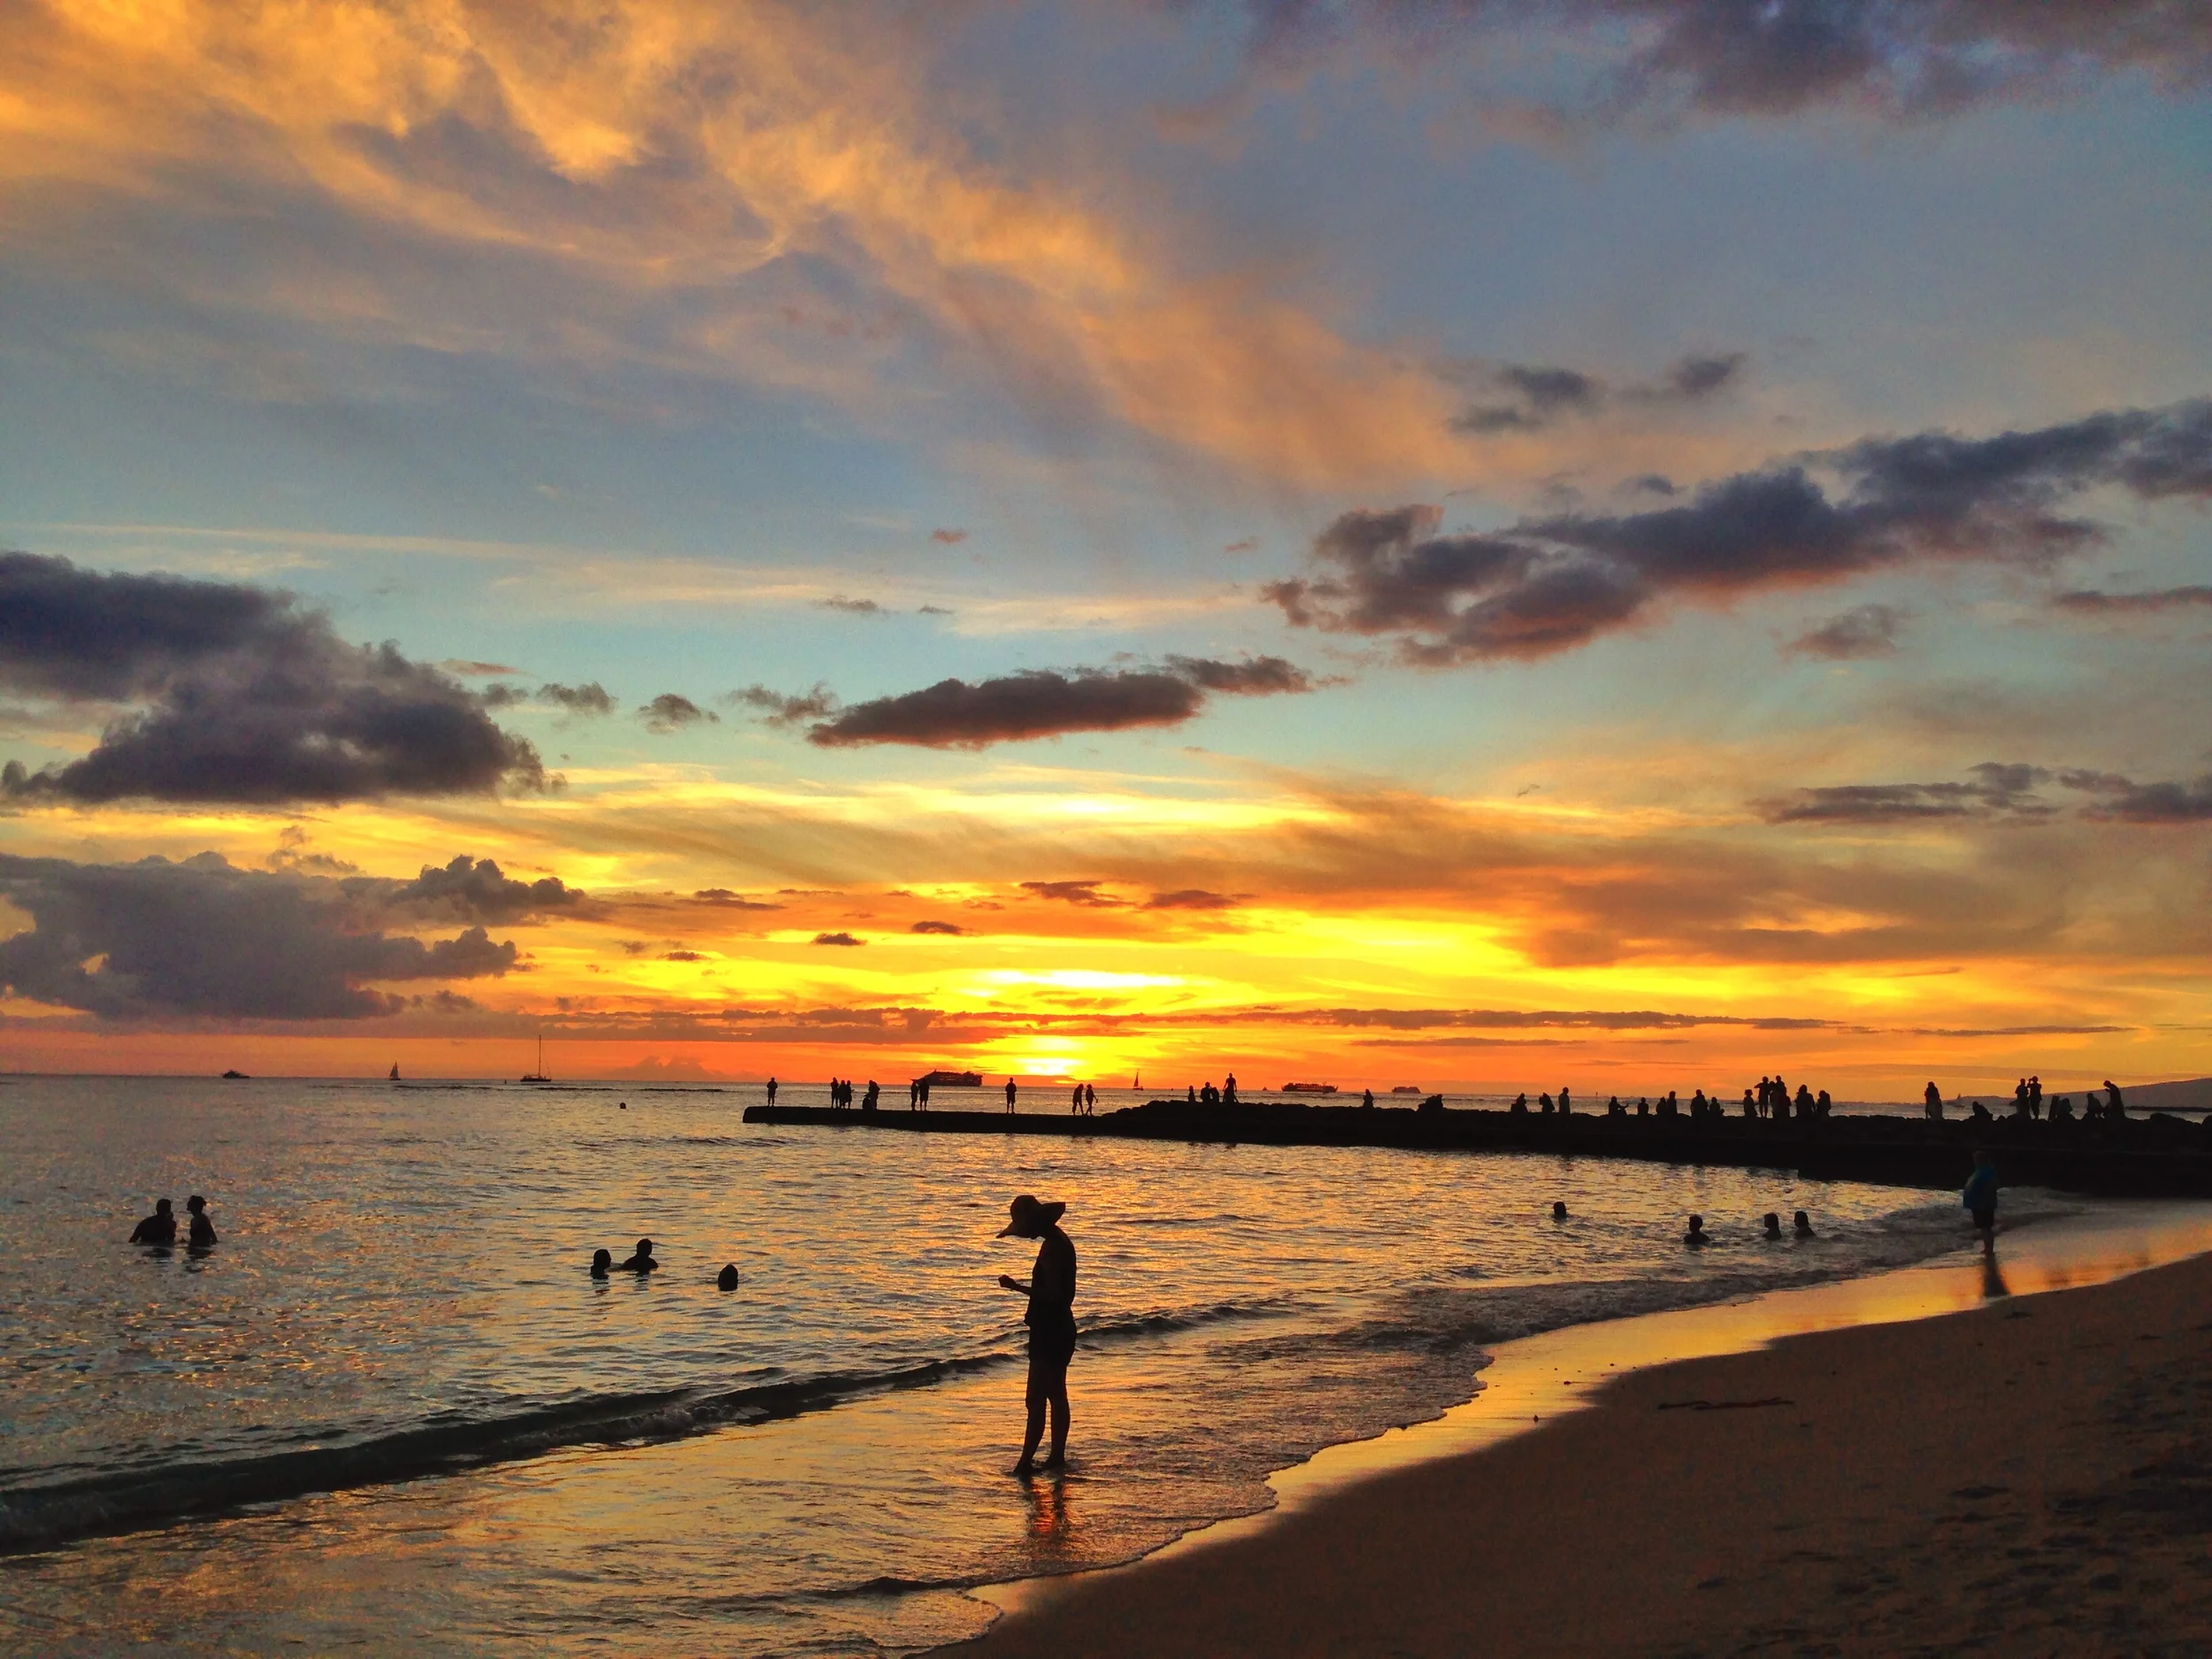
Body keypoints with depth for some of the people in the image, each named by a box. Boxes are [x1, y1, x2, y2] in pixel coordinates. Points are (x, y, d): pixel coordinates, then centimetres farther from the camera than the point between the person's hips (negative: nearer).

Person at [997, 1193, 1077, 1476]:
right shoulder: (1059, 1241, 11)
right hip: (1060, 1328, 11)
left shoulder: (1051, 1248, -20)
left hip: (1049, 1333, -11)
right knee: (1056, 1395, 16)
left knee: (1036, 1400, -9)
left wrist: (1016, 1287, -20)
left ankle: (1026, 1461, -9)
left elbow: (1052, 1294, -24)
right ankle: (1057, 1456, 23)